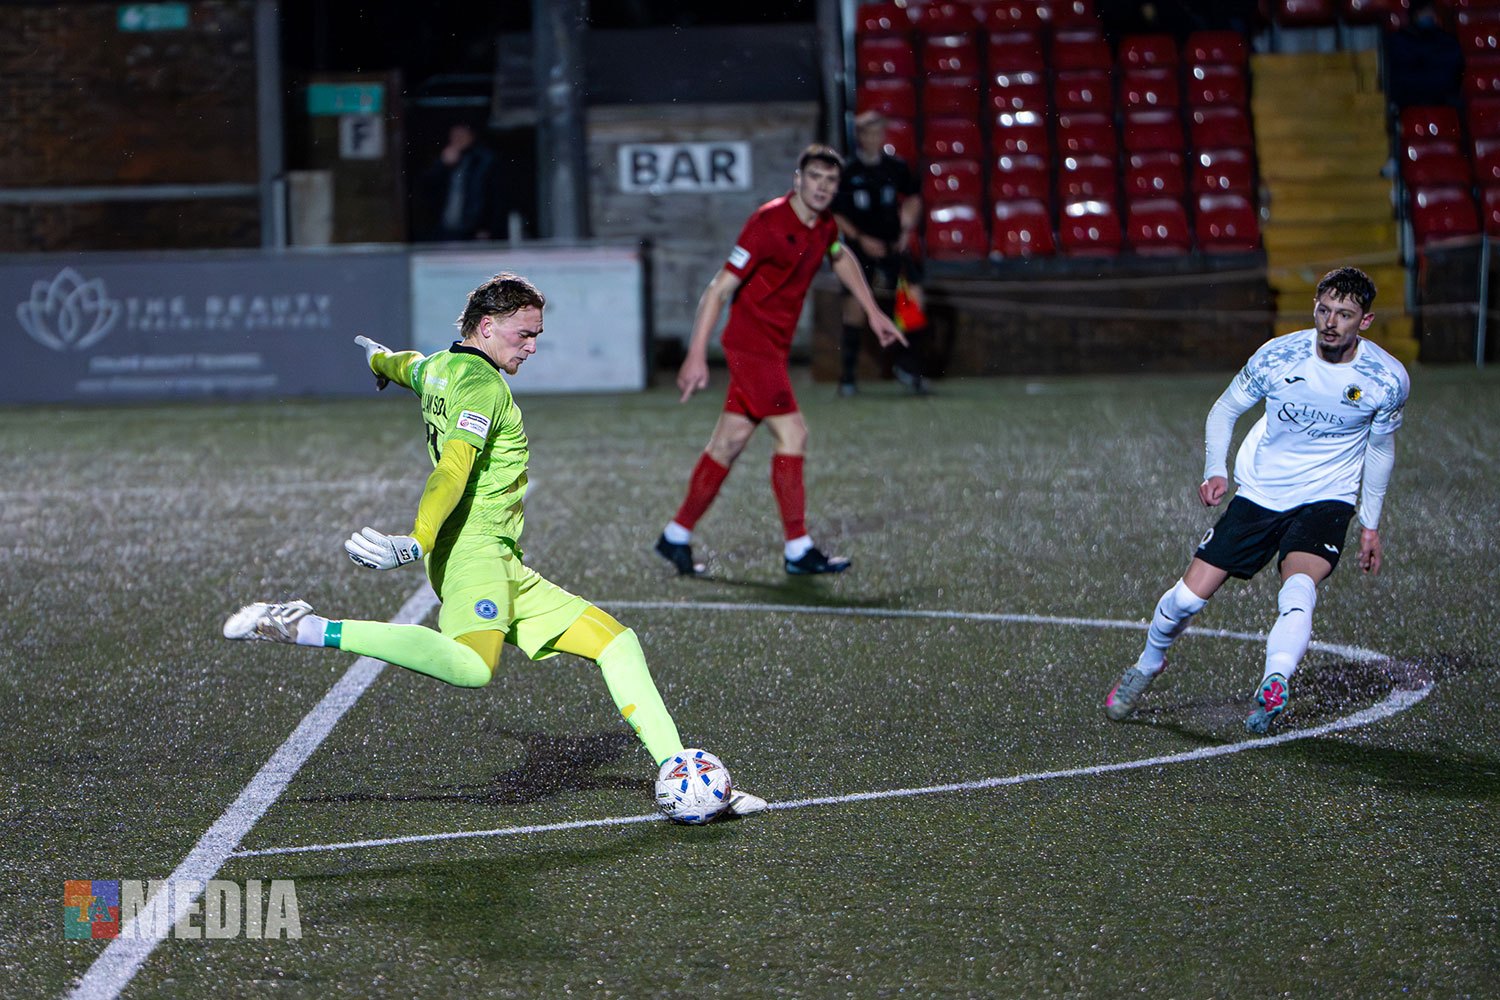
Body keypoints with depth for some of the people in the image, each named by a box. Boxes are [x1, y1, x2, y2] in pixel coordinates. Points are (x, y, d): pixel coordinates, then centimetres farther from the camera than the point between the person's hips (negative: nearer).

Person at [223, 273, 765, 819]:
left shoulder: (435, 368, 19)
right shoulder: (482, 383, -10)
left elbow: (406, 365, 44)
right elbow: (454, 467, -25)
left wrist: (380, 358, 68)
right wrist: (416, 542, -38)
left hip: (506, 569, 11)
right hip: (474, 549, -11)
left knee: (618, 642, 8)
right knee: (473, 667, -38)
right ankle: (306, 628, -29)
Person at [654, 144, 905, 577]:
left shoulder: (824, 225, 5)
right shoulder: (770, 222, -19)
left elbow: (841, 259, 31)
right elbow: (720, 288, -19)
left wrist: (873, 311, 31)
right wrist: (697, 354, -22)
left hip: (774, 346, 8)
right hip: (751, 341, -8)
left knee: (729, 443, 12)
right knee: (791, 434, -13)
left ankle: (677, 536, 21)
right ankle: (798, 550, -9)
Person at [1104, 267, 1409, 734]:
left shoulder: (1387, 379, -12)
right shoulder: (1277, 357, -14)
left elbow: (1380, 446, 7)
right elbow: (1224, 410, 2)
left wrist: (1371, 524, 9)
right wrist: (1215, 471, -14)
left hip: (1326, 500, -1)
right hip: (1258, 493, 1)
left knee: (1298, 590, -32)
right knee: (1188, 597, -1)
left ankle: (1273, 687, -43)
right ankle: (1149, 664, 27)